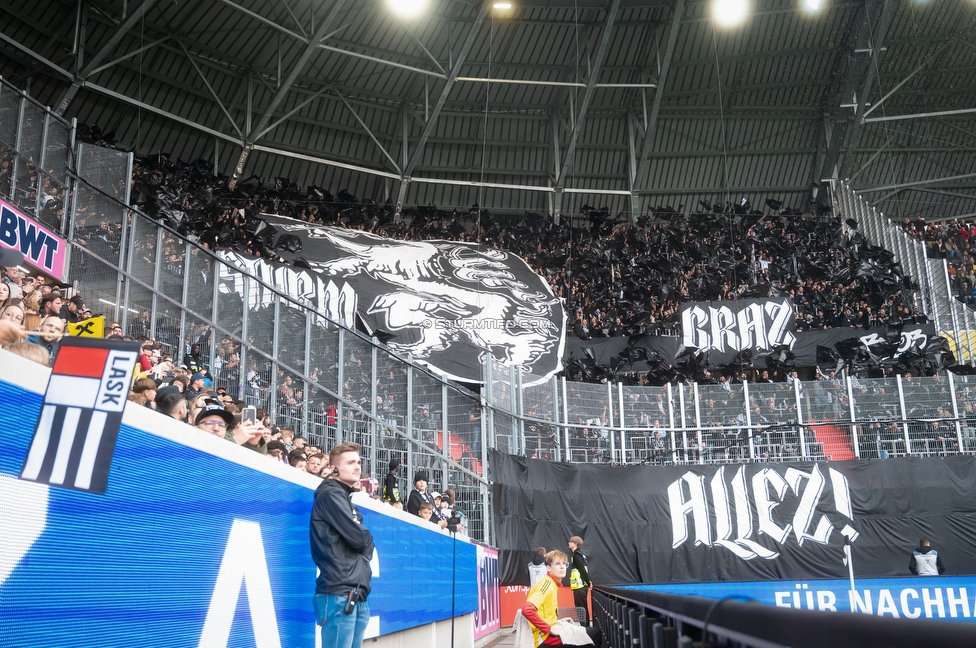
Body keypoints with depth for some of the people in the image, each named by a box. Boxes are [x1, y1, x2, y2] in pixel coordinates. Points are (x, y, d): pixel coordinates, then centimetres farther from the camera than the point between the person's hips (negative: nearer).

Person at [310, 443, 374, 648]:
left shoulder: (347, 498, 22)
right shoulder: (330, 495, -6)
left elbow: (366, 545, 18)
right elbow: (359, 537, -14)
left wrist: (365, 541, -3)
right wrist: (365, 535, 6)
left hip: (357, 595, 9)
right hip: (339, 595, -9)